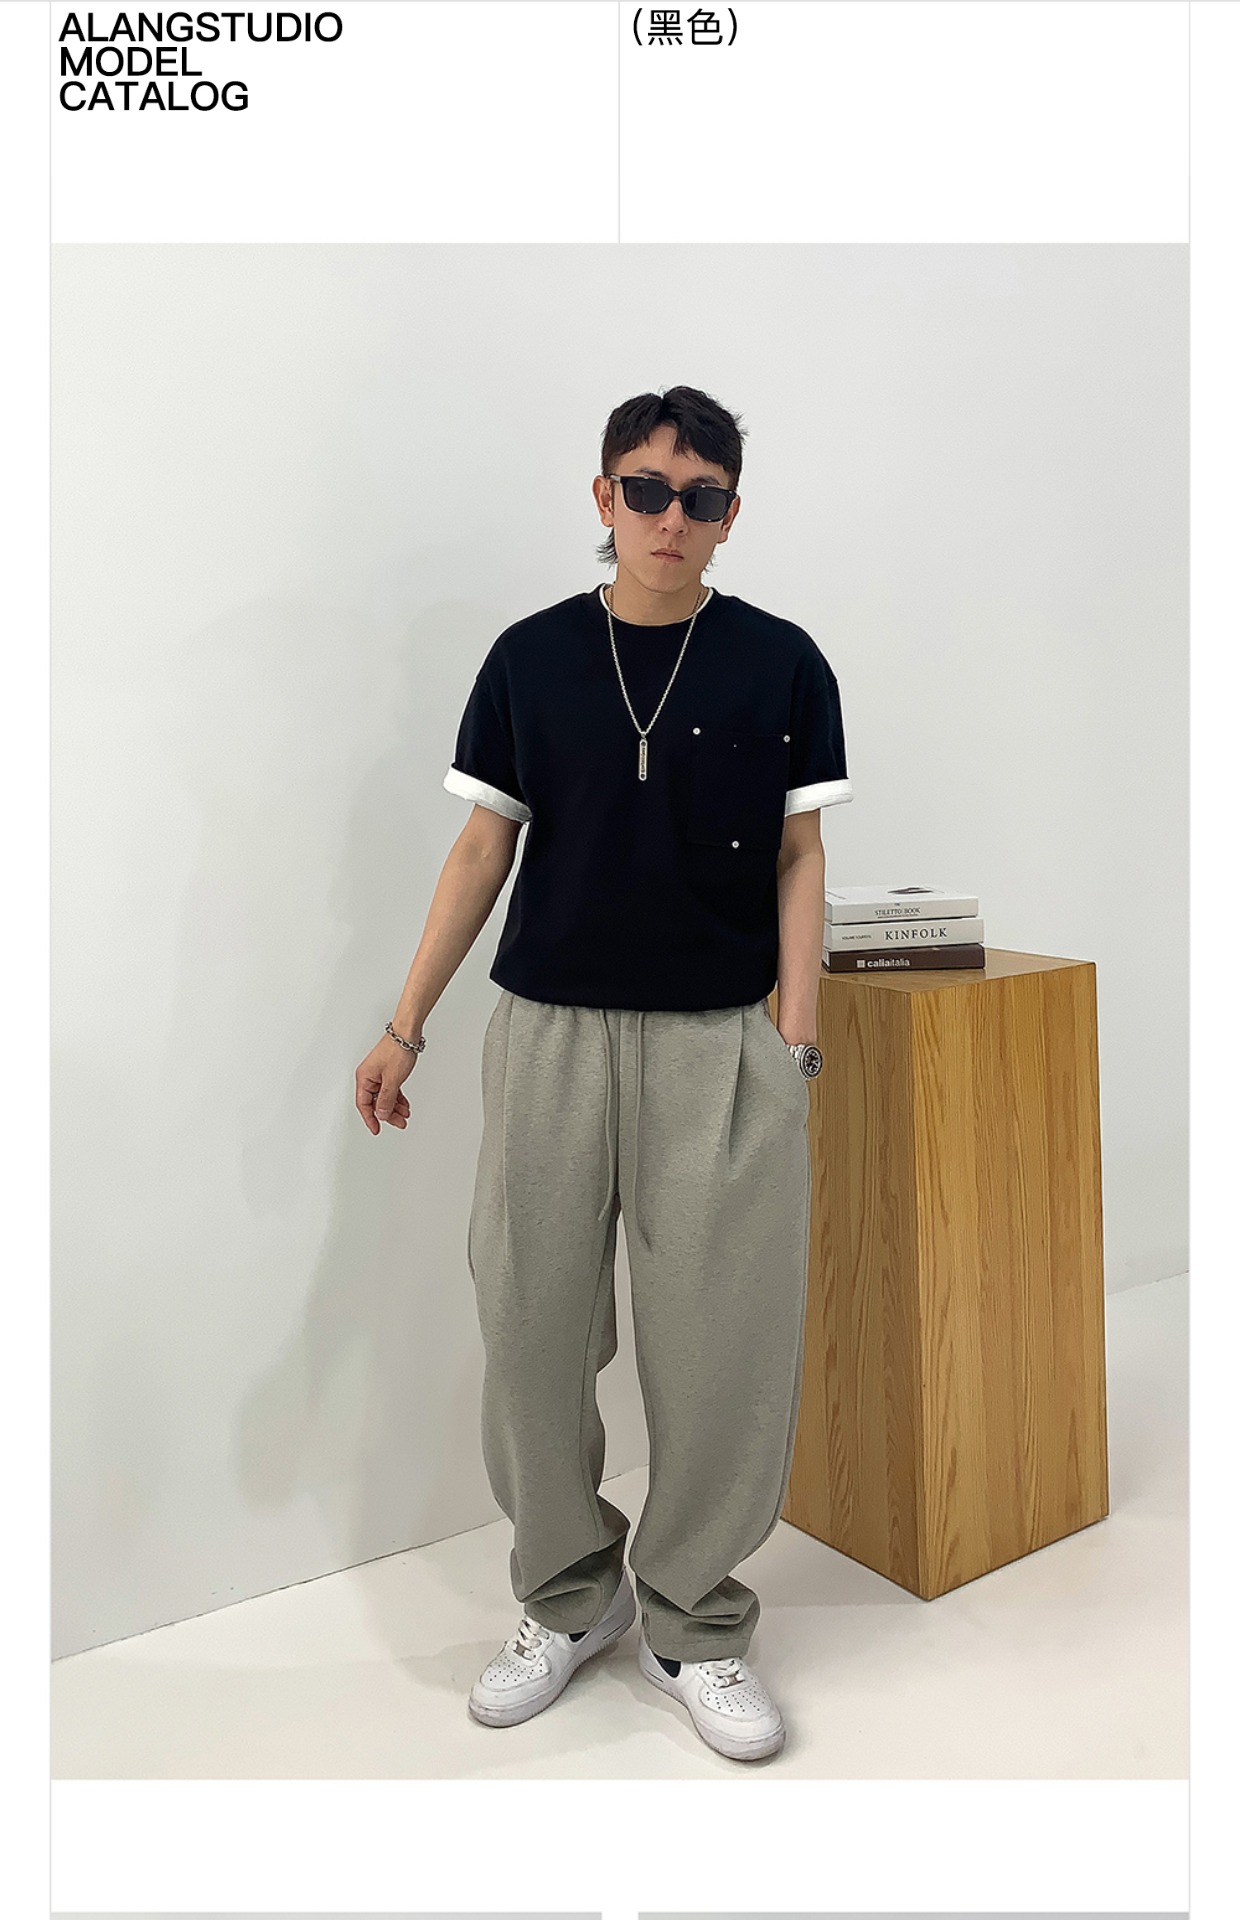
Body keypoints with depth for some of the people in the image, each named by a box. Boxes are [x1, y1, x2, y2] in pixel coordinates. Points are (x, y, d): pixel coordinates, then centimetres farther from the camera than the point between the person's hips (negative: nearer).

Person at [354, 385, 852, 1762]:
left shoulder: (780, 664, 3)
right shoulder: (531, 657, 5)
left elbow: (797, 858, 4)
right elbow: (483, 847, 7)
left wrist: (796, 1036, -5)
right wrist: (404, 1027, 4)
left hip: (718, 1042, -1)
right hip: (548, 1031, 2)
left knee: (723, 1342, 2)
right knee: (532, 1329, 7)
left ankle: (693, 1623, 25)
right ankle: (571, 1596, 31)